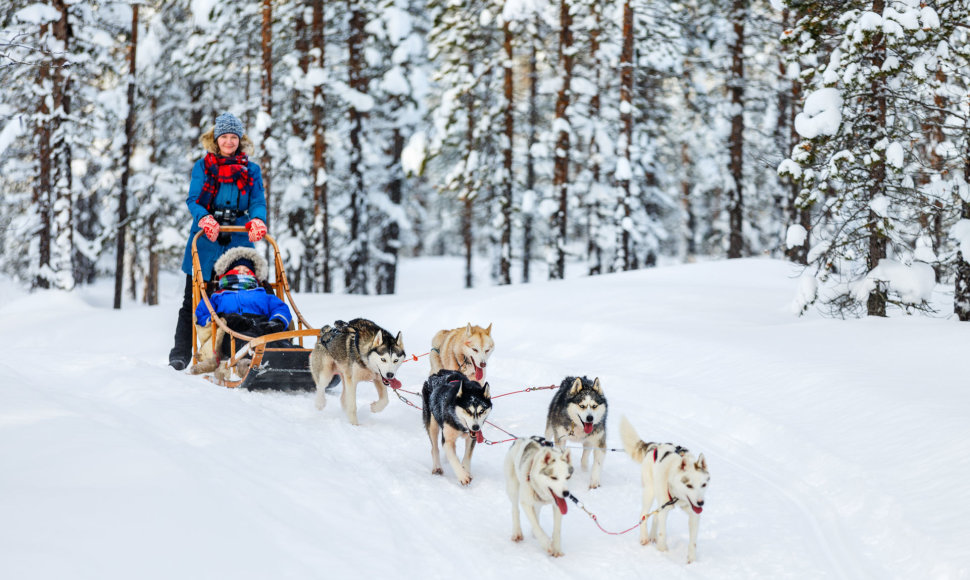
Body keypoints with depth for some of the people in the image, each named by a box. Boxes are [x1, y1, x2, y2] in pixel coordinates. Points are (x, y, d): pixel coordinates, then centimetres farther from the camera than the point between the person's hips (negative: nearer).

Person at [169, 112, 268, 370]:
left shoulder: (251, 170, 11)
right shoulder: (203, 166, 8)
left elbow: (258, 202, 1)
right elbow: (193, 200, -2)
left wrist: (257, 220, -22)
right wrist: (205, 219, -24)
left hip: (238, 243, 1)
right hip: (205, 243, -1)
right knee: (193, 301, 2)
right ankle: (180, 354, 8)